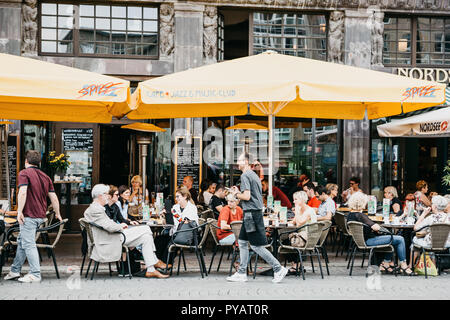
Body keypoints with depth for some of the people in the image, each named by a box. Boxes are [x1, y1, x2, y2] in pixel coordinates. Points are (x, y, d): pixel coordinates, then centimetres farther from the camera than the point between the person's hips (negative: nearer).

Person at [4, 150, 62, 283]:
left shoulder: (24, 173, -6)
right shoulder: (45, 177, 13)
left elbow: (22, 193, -20)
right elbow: (54, 197, 13)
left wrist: (19, 211, -19)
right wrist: (57, 214, 23)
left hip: (28, 215, -8)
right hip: (41, 215, 8)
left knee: (28, 244, -5)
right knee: (22, 242, 18)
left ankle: (35, 274, -7)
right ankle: (15, 270, 25)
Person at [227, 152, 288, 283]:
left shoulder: (245, 176, -13)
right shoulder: (254, 175, 17)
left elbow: (247, 196, -21)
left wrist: (236, 194, -3)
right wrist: (239, 192, 19)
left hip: (251, 213, -10)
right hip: (256, 212, 10)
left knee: (256, 246, -6)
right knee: (242, 242, 14)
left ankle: (278, 269, -4)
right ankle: (242, 273, 16)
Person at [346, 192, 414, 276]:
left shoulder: (350, 215, 8)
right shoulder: (359, 215, -23)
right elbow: (376, 227, -26)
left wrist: (373, 226, 6)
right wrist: (377, 225, -3)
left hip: (362, 240, 11)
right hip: (369, 241, -11)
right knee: (400, 239, -5)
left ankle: (386, 263, 22)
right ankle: (403, 265, 7)